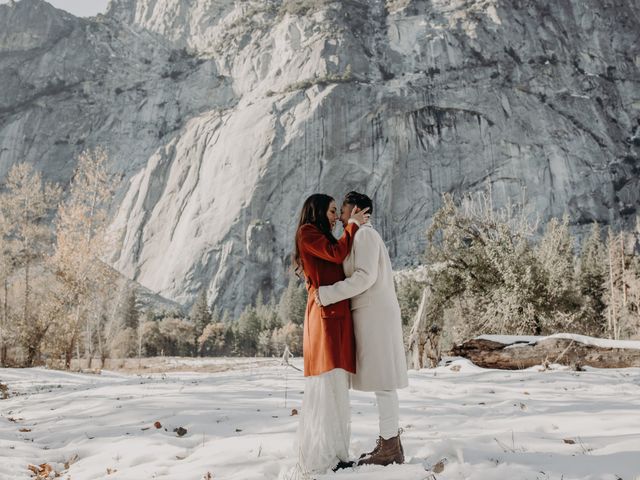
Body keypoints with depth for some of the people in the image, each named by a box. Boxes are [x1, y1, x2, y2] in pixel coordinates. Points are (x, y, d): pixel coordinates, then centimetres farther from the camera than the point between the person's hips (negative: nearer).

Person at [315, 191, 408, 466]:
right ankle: (390, 443, 15)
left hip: (374, 314, -10)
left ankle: (390, 449, -2)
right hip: (374, 314, 10)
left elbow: (365, 277, -21)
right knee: (381, 380, 10)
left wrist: (327, 294, -18)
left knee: (381, 381, -7)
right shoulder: (367, 237, 22)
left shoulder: (364, 234, -9)